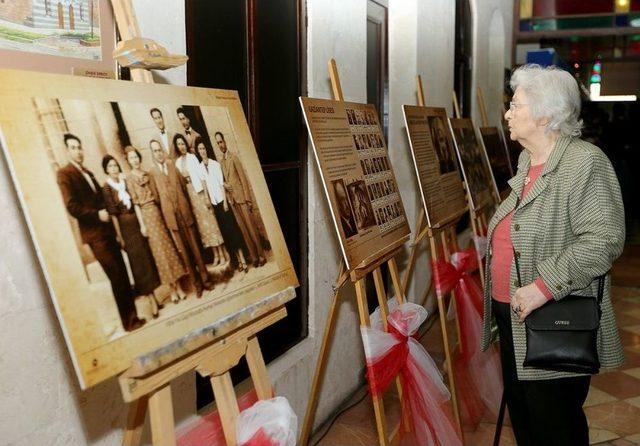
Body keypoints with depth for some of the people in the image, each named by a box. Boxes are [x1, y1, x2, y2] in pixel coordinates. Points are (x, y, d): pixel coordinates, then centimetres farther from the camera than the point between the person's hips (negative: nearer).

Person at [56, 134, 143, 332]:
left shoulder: (88, 173, 19)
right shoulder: (64, 174, -6)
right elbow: (71, 206, -15)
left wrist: (107, 212, 6)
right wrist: (97, 214, -16)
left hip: (106, 231, 8)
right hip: (94, 234, -8)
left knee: (122, 275, 9)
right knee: (117, 277, -6)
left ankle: (132, 316, 17)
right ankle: (128, 321, 3)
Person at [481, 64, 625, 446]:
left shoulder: (586, 161, -16)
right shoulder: (527, 160, 12)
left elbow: (605, 239, -24)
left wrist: (544, 286, -27)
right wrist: (487, 253, 17)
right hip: (513, 315, 9)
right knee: (520, 415, 20)